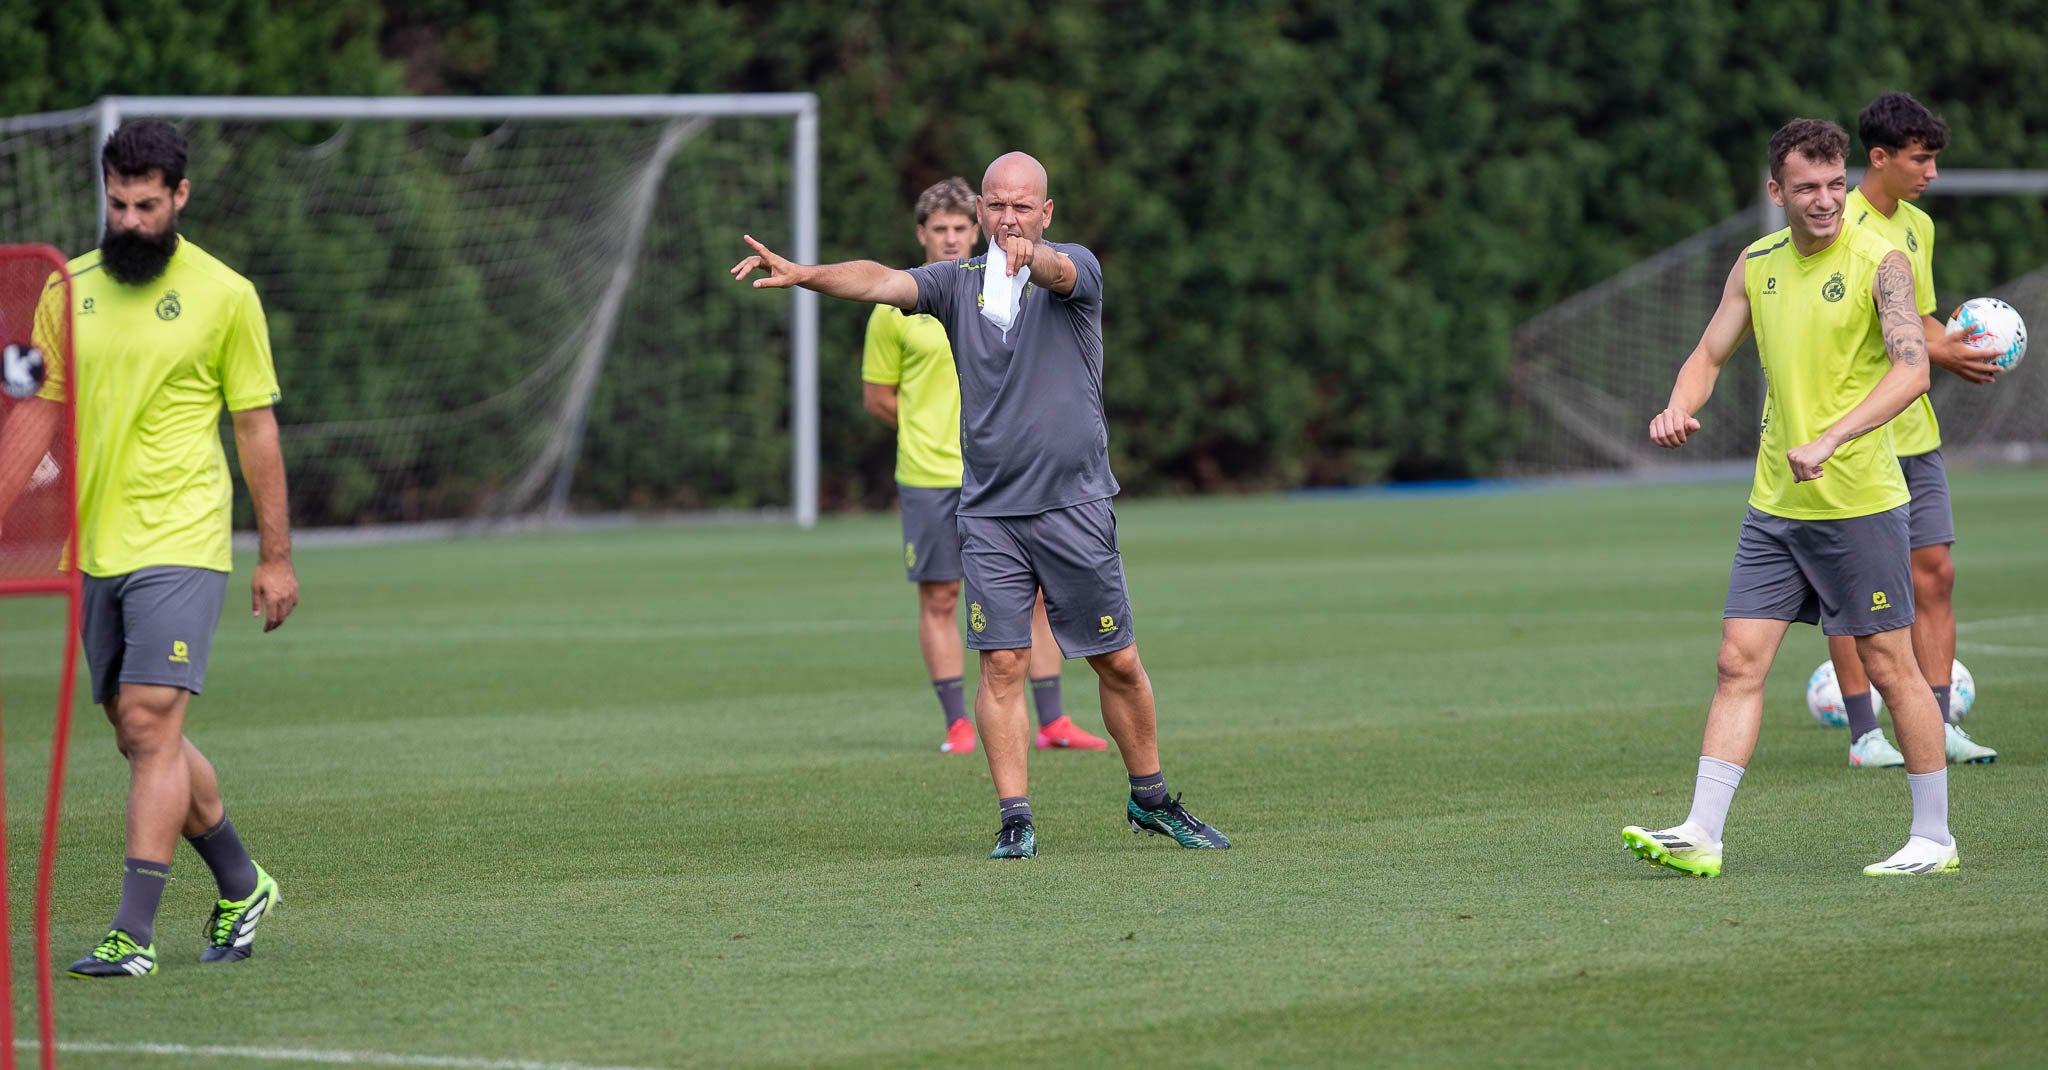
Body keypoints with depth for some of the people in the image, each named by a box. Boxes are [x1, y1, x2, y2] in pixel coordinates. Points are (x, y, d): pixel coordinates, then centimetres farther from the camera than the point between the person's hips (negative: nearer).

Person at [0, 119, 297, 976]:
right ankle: (242, 887, 29)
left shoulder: (225, 295, -2)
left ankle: (134, 933, -14)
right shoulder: (69, 289, 9)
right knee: (141, 737, 10)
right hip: (96, 547, 5)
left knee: (151, 723, -14)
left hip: (181, 544, -5)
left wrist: (277, 556, 3)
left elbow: (257, 429, 2)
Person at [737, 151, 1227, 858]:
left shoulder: (1076, 269, -2)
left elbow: (1058, 272, -26)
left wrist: (1030, 255, -51)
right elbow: (883, 282, -11)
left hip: (1075, 507, -2)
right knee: (1001, 665, -6)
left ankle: (1150, 801, 22)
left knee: (1118, 663, 5)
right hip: (989, 510, 2)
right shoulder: (958, 284, 6)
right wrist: (803, 274, -30)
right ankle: (1014, 820, -3)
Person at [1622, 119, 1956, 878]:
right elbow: (1710, 354, 16)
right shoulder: (1757, 265, 8)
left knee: (1890, 667, 1)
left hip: (1858, 502, -5)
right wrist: (1678, 408, -7)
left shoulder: (1878, 262, -10)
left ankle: (1934, 837, 12)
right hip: (1773, 504, 5)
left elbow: (1912, 369, -22)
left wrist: (1829, 441, -33)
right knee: (1739, 663, -1)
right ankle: (1701, 836, -3)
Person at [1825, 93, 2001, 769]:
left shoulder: (1918, 226, 13)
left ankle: (1938, 725, 7)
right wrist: (1936, 354, -20)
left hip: (1914, 431, 7)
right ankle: (1864, 734, 3)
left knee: (1934, 573, 4)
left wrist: (1958, 343, 1)